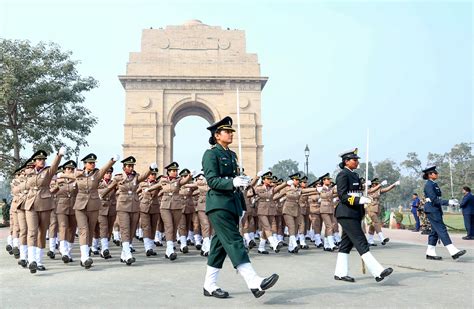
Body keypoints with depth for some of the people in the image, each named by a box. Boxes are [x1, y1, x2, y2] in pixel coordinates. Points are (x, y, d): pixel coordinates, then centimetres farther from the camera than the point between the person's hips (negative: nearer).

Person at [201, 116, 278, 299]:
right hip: (219, 204, -8)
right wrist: (233, 182, -30)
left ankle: (209, 286, 18)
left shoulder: (231, 155, 18)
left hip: (232, 204, 8)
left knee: (220, 243, 9)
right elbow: (212, 180, -15)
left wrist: (241, 207, 17)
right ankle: (254, 283, -22)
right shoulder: (211, 154, -5)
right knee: (234, 241, -14)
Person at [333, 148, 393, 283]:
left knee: (347, 244, 11)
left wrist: (361, 211, 22)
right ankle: (377, 272, -11)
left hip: (354, 214, 10)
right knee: (361, 243, -10)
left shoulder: (354, 175, 18)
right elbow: (343, 196, -17)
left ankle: (340, 273, 17)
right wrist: (360, 200, -26)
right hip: (347, 214, -10)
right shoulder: (343, 175, -11)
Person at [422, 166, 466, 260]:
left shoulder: (434, 184, 16)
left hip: (436, 210, 10)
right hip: (432, 210, -10)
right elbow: (434, 200, -20)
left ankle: (430, 253, 13)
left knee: (435, 231, 9)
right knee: (442, 230, -11)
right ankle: (453, 252, -14)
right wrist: (448, 202, -22)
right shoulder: (429, 185, -13)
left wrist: (450, 201, 14)